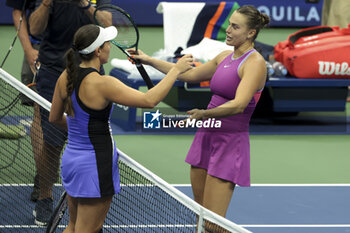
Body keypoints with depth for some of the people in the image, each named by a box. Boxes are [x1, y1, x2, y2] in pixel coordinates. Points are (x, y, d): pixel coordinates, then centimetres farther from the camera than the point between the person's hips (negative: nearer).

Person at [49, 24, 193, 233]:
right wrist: (176, 70, -17)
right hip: (95, 164, -8)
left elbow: (55, 118, 13)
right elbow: (149, 100, -27)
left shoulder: (66, 77, 0)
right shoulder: (102, 84, -24)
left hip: (71, 159, 8)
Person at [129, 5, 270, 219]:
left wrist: (205, 114, -38)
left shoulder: (255, 63, -13)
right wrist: (150, 61, 25)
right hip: (206, 136, 9)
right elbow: (190, 74, 26)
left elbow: (239, 105, -26)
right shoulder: (225, 57, 13)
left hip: (230, 142, -9)